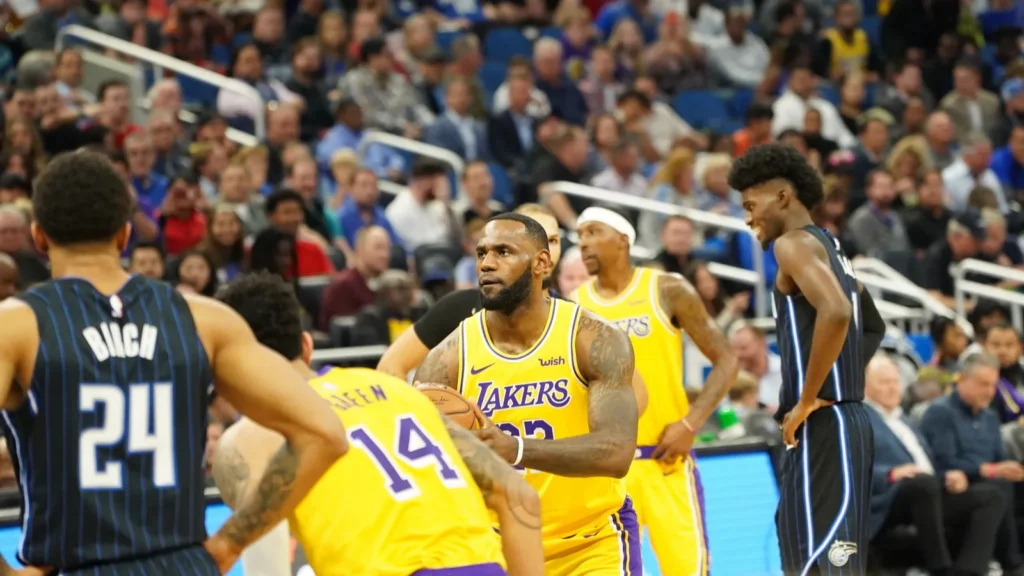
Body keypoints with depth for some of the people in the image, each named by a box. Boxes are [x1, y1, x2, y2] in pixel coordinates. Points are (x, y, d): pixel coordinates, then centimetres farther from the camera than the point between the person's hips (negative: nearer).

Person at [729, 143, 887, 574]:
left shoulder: (795, 243, -9)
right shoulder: (829, 247, 20)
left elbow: (836, 312, -27)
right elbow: (873, 328, 34)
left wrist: (808, 399, -20)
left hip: (822, 424, -10)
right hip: (846, 419, 10)